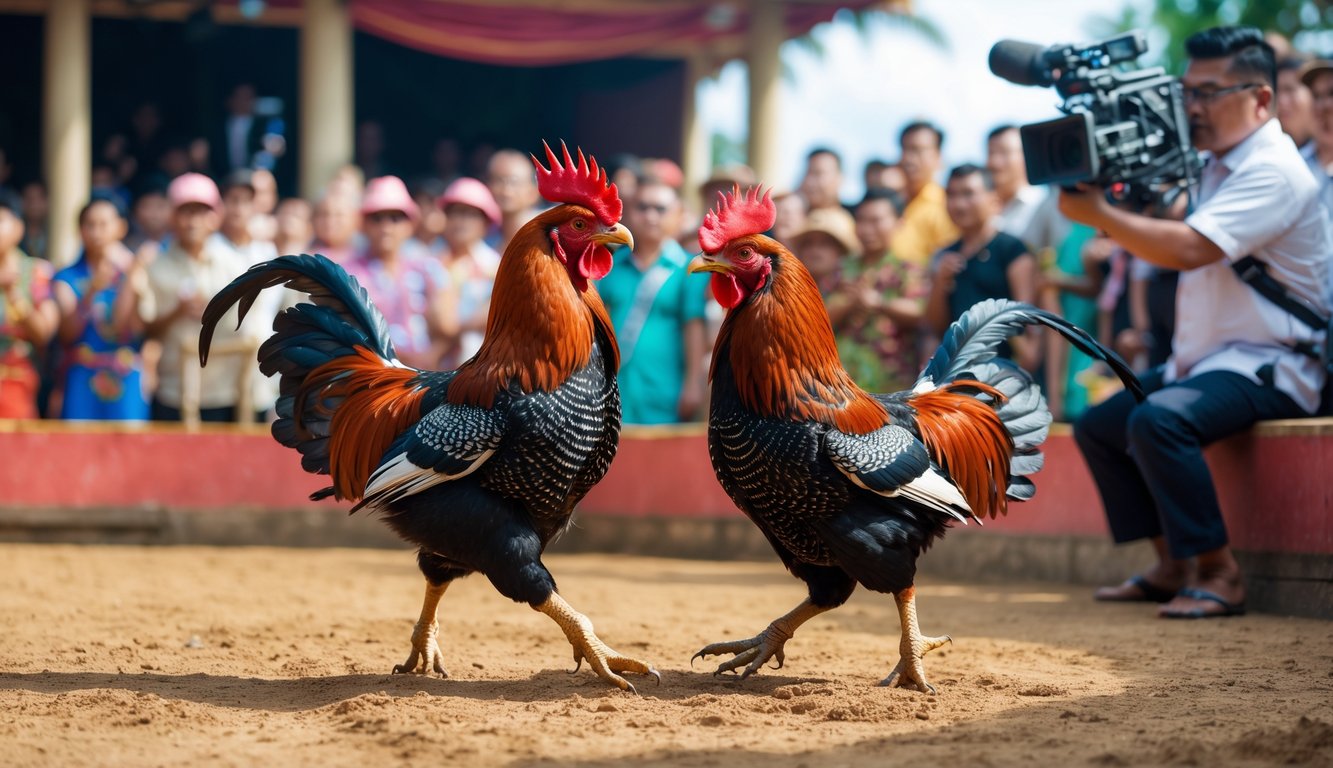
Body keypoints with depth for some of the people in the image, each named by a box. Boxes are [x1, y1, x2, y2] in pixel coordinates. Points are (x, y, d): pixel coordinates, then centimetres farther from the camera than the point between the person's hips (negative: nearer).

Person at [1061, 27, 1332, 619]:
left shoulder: (1272, 172, -18)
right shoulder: (1212, 166, 14)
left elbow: (1187, 249, -29)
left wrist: (1098, 214, -22)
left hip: (1268, 366, -10)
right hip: (1203, 359, 10)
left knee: (1158, 419, -33)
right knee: (1098, 427, 10)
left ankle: (1219, 575, -24)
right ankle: (1172, 566, 9)